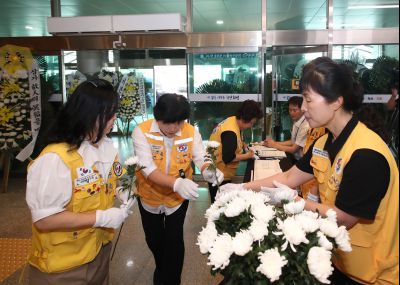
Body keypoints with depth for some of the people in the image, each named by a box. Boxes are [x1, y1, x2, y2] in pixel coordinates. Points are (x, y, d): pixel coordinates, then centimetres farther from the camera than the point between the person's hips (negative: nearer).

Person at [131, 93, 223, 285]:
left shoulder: (191, 132, -18)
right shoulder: (142, 132, -26)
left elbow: (201, 158, -17)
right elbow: (148, 169, -34)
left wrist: (208, 171, -42)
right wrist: (176, 183, -51)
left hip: (178, 197, 0)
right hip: (149, 196, 1)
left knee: (174, 241, 10)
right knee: (153, 239, 23)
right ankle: (161, 270, 55)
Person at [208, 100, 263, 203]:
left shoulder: (234, 121, 3)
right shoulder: (230, 132, -28)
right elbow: (228, 158, -29)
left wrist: (245, 149, 2)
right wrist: (247, 156, -16)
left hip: (222, 173, 10)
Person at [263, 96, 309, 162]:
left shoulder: (306, 126, -22)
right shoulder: (296, 122, 3)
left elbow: (294, 149, -18)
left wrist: (274, 145, -10)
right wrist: (274, 142, 1)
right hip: (295, 157, 7)